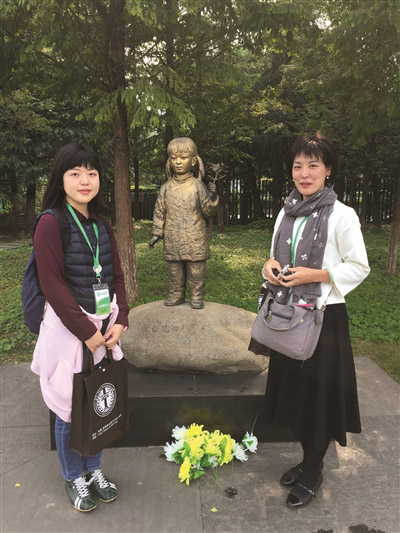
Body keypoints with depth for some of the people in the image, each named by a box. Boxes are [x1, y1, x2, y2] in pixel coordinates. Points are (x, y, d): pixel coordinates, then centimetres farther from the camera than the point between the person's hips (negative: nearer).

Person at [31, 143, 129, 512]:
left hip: (105, 326, 6)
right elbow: (53, 285, -17)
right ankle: (74, 478, 34)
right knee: (70, 405, 10)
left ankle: (94, 469, 39)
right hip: (68, 327, -6)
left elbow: (116, 274, 7)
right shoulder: (50, 223, -13)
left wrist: (119, 321, -3)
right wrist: (86, 331, -15)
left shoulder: (101, 224, 7)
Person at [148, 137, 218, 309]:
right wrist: (156, 233, 6)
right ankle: (176, 295, 28)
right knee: (174, 270, 12)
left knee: (196, 270, 5)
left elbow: (208, 211, -2)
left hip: (195, 240, -2)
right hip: (172, 240, 3)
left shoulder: (198, 185, -2)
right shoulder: (166, 188, 5)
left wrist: (213, 197, -20)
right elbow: (159, 211, 10)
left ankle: (197, 296, 20)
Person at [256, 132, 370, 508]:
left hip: (324, 316, -6)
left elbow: (359, 267, -9)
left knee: (318, 392, 7)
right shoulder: (286, 213, 6)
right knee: (293, 388, 16)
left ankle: (312, 474, 30)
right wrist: (271, 265, -6)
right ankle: (307, 459, 39)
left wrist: (315, 275, -20)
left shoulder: (342, 216, -12)